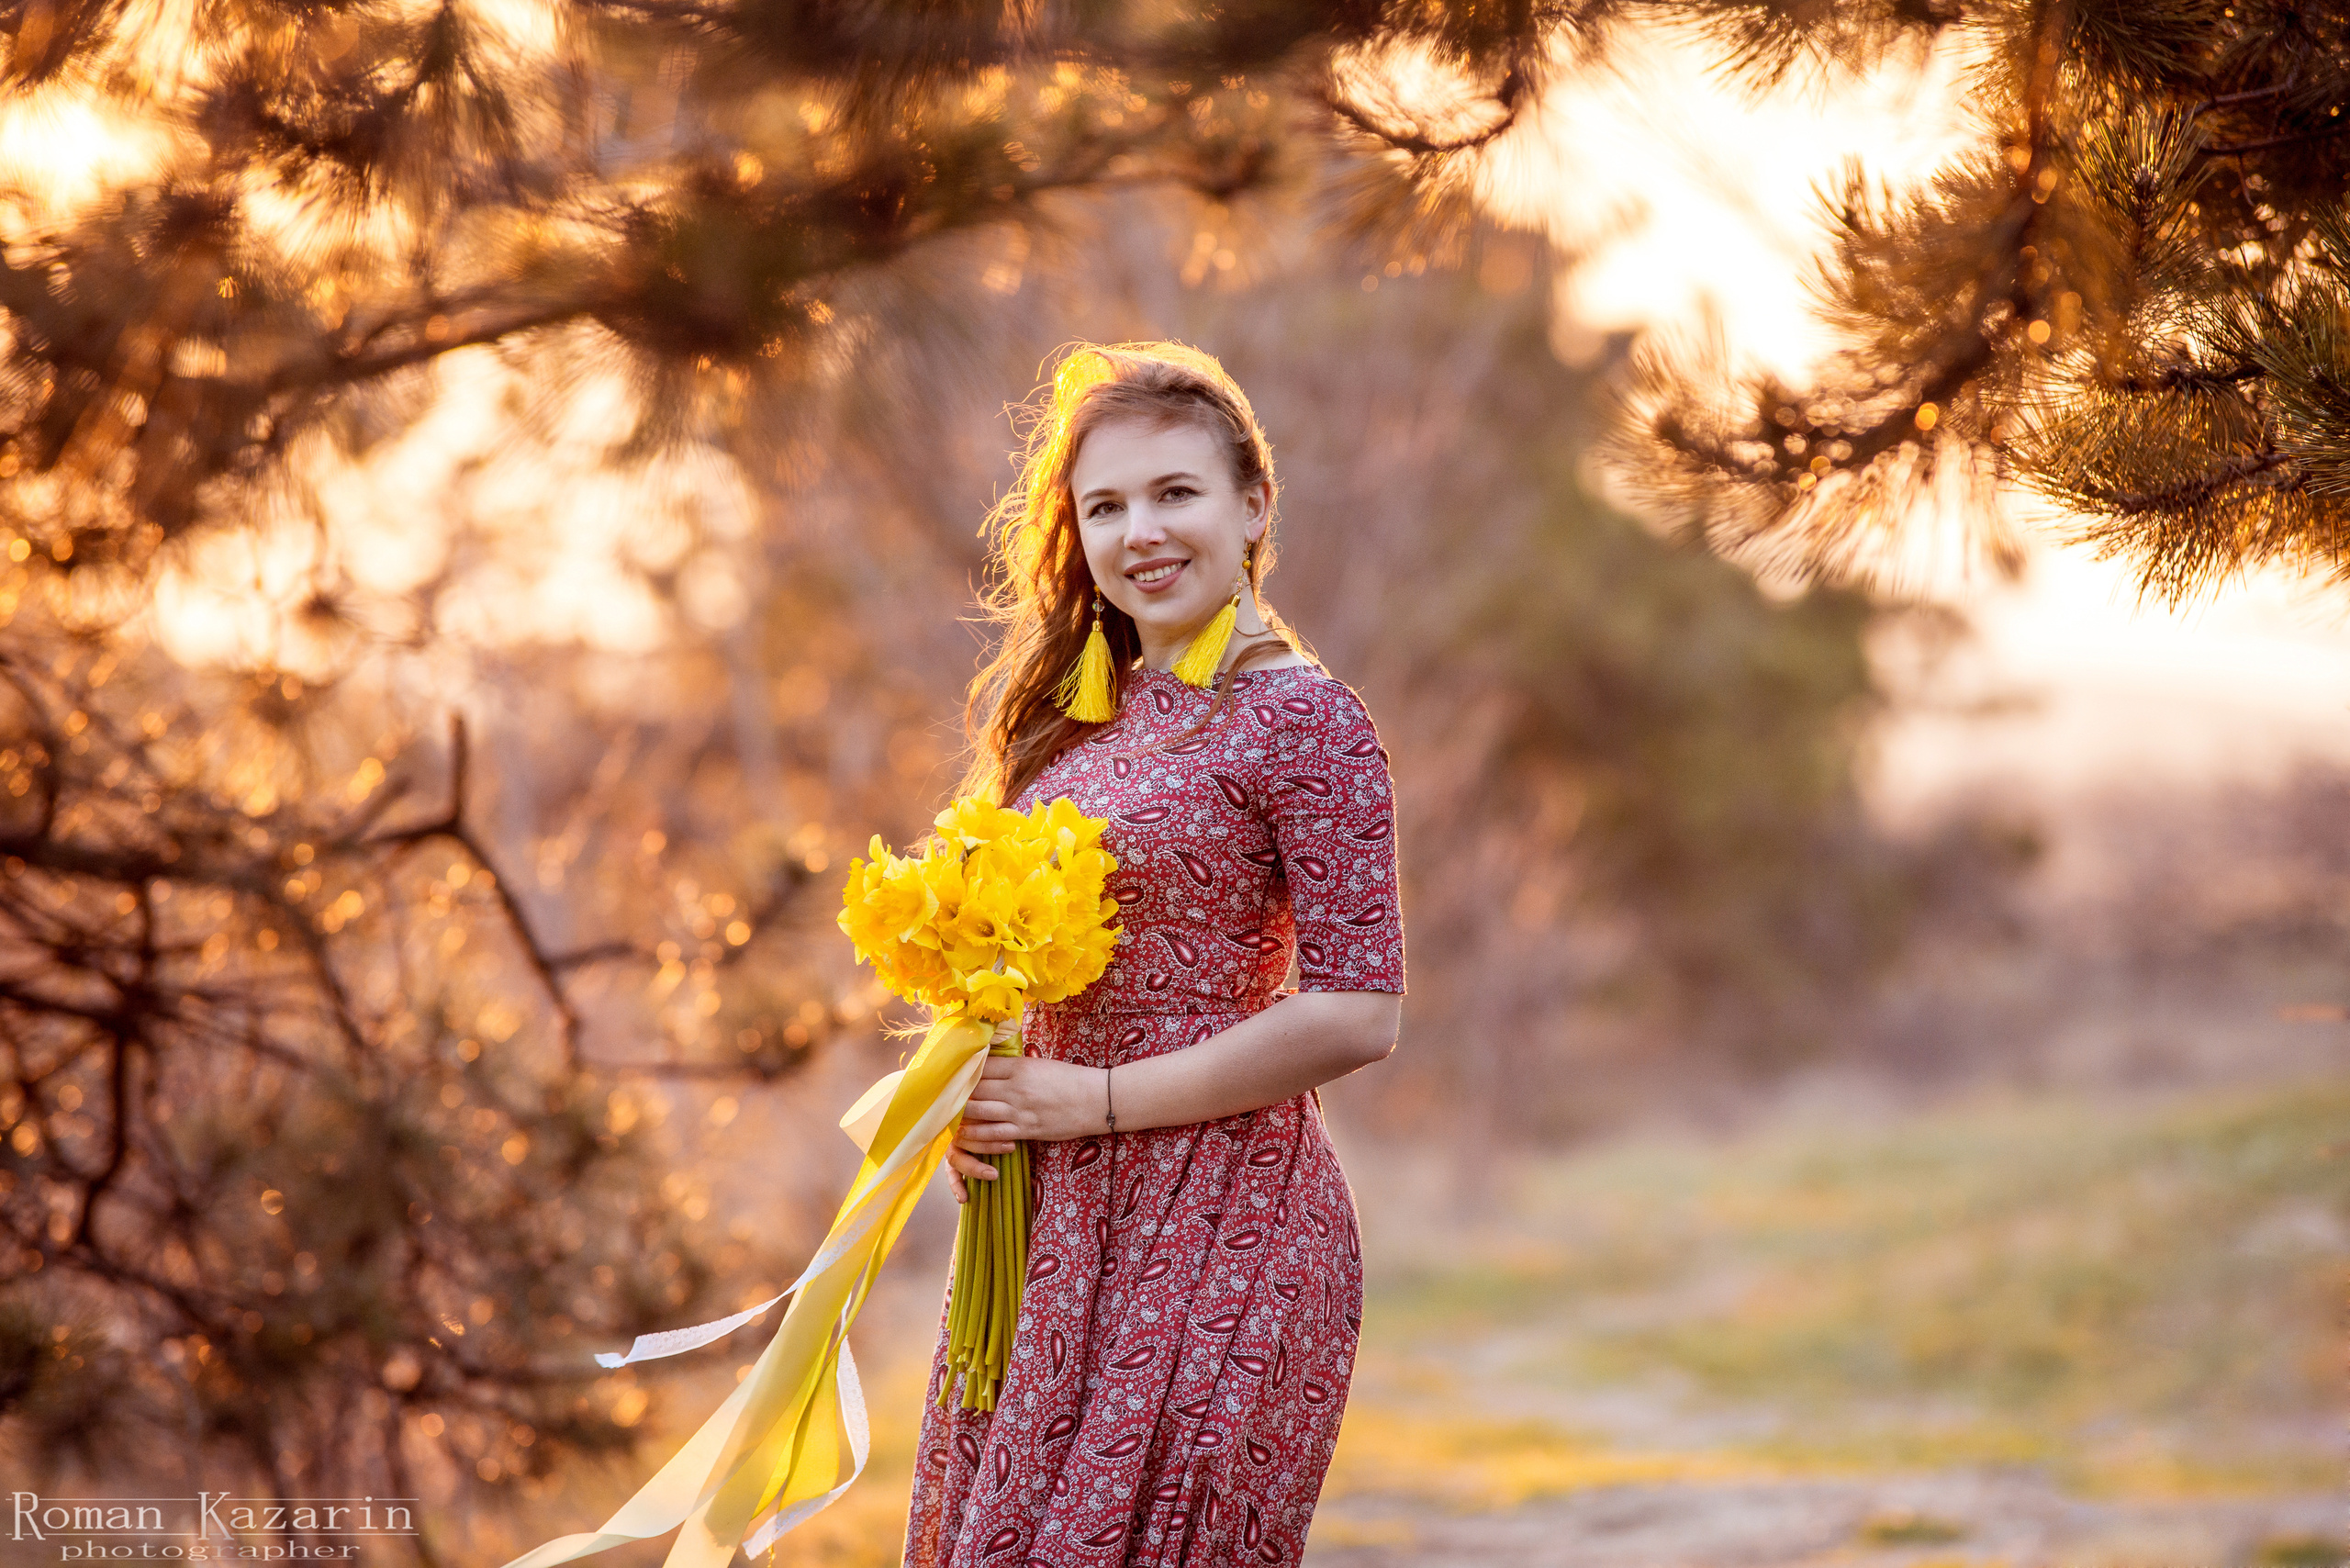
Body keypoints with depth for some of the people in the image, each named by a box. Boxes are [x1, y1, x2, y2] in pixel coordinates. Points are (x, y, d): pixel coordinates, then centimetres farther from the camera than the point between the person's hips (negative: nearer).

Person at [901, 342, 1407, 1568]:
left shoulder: (1299, 719, -10)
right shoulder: (1073, 713, 12)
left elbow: (1355, 1015, -16)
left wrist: (1093, 1099, -14)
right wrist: (973, 1095, 1)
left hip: (1217, 1213, -7)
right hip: (1048, 1213, 7)